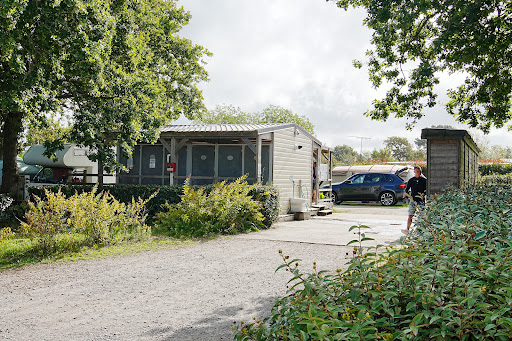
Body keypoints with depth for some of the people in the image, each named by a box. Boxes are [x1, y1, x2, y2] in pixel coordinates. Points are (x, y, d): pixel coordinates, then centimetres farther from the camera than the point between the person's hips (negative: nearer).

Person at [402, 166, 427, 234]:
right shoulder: (411, 180, 11)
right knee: (410, 215, -7)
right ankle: (408, 229, -13)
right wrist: (405, 193, -13)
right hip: (412, 200, 1)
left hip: (421, 200, -1)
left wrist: (424, 194, -18)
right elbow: (407, 188, 8)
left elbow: (427, 189, 2)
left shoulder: (424, 180, 5)